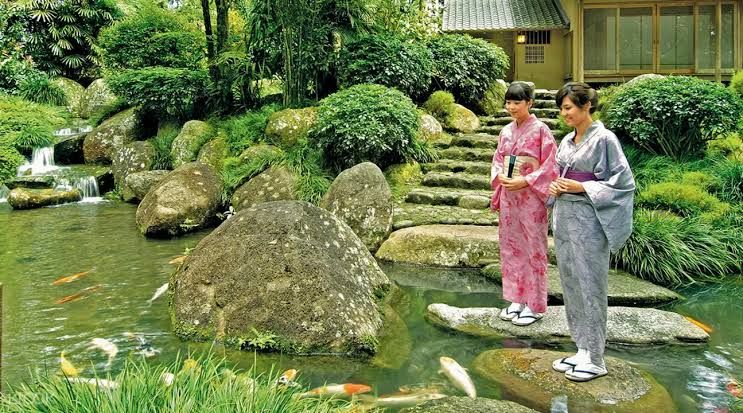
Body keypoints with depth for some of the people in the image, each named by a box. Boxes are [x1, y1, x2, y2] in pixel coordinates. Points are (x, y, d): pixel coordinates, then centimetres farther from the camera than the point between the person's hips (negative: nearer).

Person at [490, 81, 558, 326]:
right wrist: (499, 175, -7)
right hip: (508, 196, 6)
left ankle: (535, 305, 10)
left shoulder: (540, 130, -8)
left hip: (531, 197, -6)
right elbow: (497, 160, 15)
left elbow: (549, 166, -11)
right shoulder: (506, 131, 9)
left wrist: (525, 181, -19)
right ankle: (516, 298, 22)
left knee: (533, 248, 0)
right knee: (511, 246, 10)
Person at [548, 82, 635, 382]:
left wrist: (581, 187, -16)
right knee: (570, 285, 10)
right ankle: (583, 350, 21)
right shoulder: (567, 141, 12)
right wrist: (556, 188, 1)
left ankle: (595, 360, 7)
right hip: (564, 217, 8)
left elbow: (623, 182, -11)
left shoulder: (604, 139, -9)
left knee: (590, 286, -3)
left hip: (589, 220, -8)